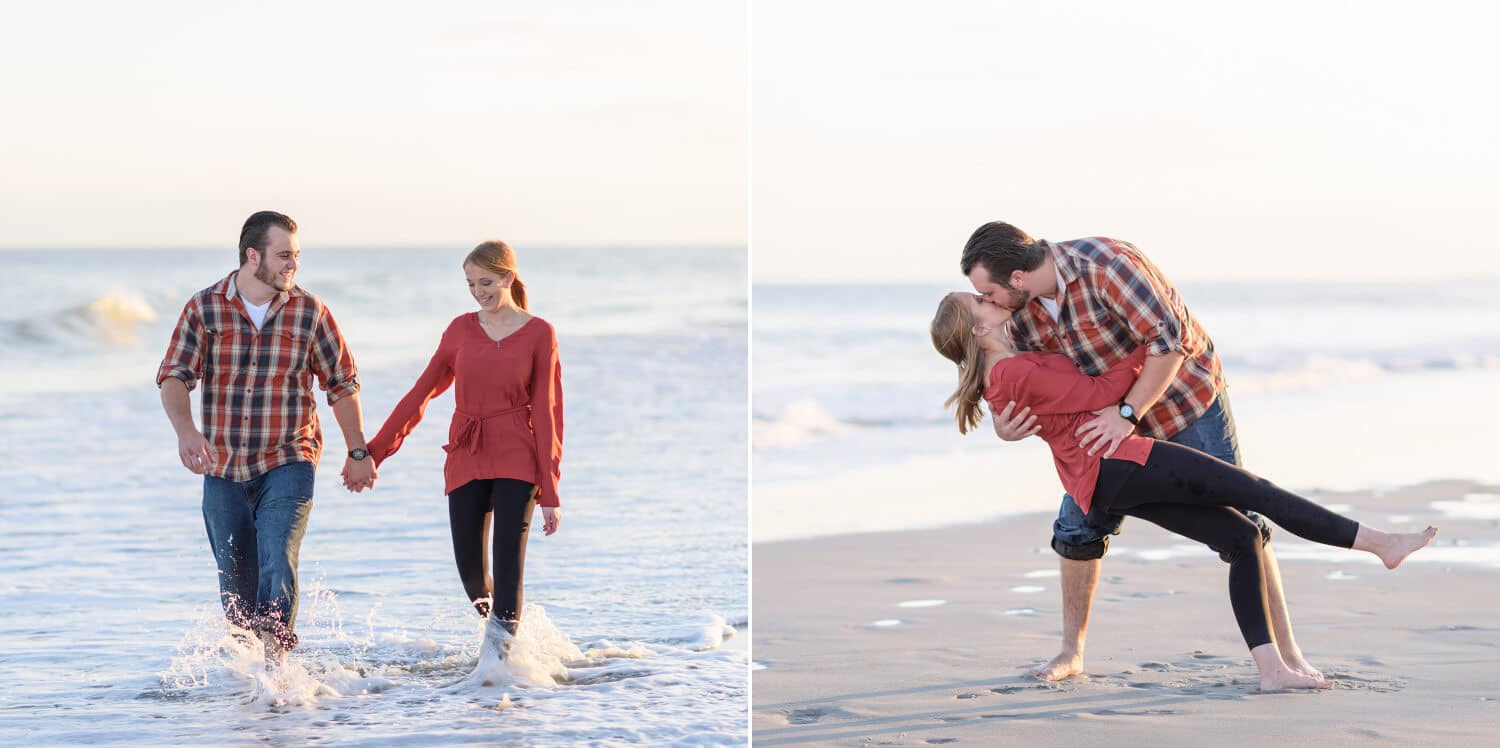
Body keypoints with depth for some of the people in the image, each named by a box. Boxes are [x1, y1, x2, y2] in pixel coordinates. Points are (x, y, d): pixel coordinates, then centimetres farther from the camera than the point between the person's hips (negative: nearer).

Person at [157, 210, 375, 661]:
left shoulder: (310, 312, -2)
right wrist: (185, 429, -30)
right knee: (236, 584, 9)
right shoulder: (204, 309, -3)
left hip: (288, 463, -2)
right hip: (223, 470, 2)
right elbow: (174, 377, -10)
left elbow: (342, 384, 7)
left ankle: (273, 658, -24)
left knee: (277, 564, -21)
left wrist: (358, 453, 9)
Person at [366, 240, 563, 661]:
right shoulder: (461, 329, 7)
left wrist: (550, 492, -6)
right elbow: (422, 392, 12)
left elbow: (546, 410, -3)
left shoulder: (539, 334, -2)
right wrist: (375, 451, 9)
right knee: (470, 570, 1)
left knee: (507, 563, -14)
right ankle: (498, 626, 29)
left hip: (517, 462, -3)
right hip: (466, 461, 3)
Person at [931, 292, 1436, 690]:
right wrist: (1145, 345, -4)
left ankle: (1272, 669, -4)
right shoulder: (1017, 374, -14)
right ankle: (1378, 542, -3)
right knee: (1253, 490, -9)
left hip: (1102, 488, 10)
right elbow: (1099, 395, -11)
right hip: (1114, 462, -10)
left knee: (1242, 539, 3)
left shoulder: (999, 377, 16)